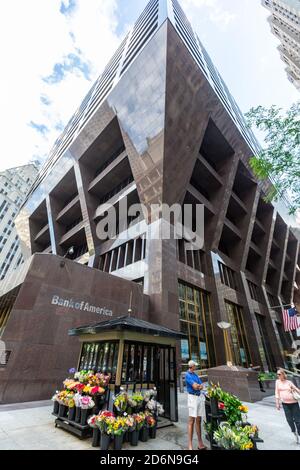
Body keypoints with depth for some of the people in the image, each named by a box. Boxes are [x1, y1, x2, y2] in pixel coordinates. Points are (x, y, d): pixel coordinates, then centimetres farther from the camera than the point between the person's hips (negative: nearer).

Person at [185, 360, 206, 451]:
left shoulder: (195, 375, 14)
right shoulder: (188, 375, -12)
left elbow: (201, 386, 9)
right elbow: (195, 386, -18)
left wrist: (197, 386, -12)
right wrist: (199, 385, 0)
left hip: (200, 397, 7)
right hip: (192, 397, -7)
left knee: (198, 420, 12)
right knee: (191, 421, -4)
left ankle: (200, 443, 21)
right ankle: (190, 445, 3)